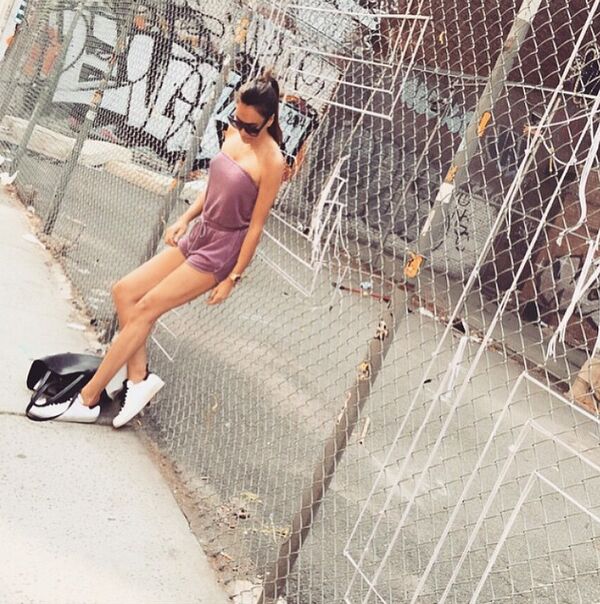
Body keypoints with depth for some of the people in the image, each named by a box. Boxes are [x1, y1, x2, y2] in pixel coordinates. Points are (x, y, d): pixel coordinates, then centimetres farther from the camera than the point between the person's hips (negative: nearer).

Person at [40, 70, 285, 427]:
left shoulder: (271, 161, -20)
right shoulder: (233, 134, 2)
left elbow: (257, 224, -16)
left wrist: (233, 277, -14)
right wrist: (185, 219, 9)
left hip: (222, 251, -8)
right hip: (198, 236, 9)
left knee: (144, 310, -9)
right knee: (125, 291, 4)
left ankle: (87, 399, -1)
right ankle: (139, 378, 3)